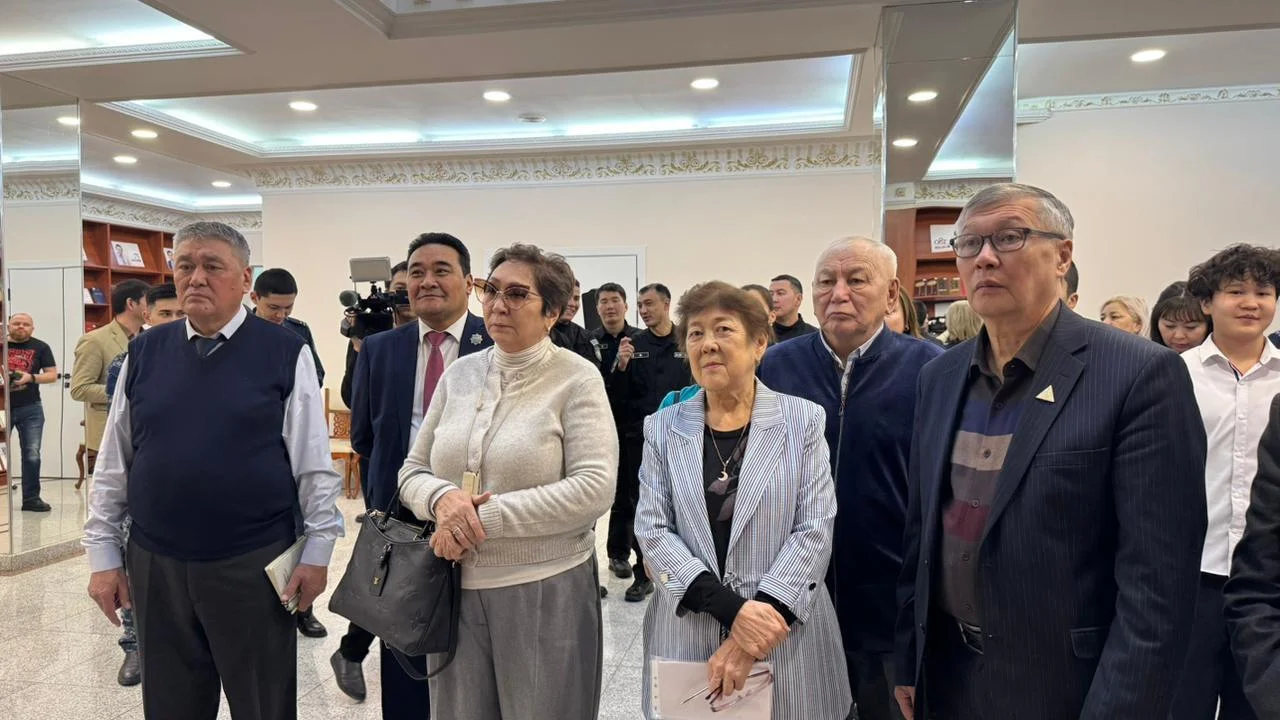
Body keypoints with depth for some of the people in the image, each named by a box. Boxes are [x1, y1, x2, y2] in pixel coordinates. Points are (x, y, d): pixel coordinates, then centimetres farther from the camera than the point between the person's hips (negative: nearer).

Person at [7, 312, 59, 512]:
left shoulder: (40, 347, 4)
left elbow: (52, 375, 3)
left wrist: (31, 377, -15)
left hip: (30, 408, 0)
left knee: (32, 455, -1)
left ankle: (31, 498, 7)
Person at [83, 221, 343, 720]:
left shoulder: (285, 353, -6)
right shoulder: (144, 352, 5)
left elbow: (314, 465, -6)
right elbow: (113, 465, 9)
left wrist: (317, 552, -6)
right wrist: (103, 552, 8)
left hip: (255, 565, -3)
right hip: (154, 565, 4)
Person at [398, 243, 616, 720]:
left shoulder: (577, 379, -9)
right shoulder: (459, 375, 6)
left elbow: (594, 489, -17)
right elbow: (412, 473, 9)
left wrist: (487, 515, -19)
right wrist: (442, 498, -14)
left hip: (546, 590, -4)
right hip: (457, 588, 4)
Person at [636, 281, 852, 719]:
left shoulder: (804, 419, -2)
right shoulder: (663, 428, 1)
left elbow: (815, 529, -7)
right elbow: (653, 530, -5)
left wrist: (761, 615, -16)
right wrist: (731, 609, -16)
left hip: (787, 635, -1)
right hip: (686, 633, 1)